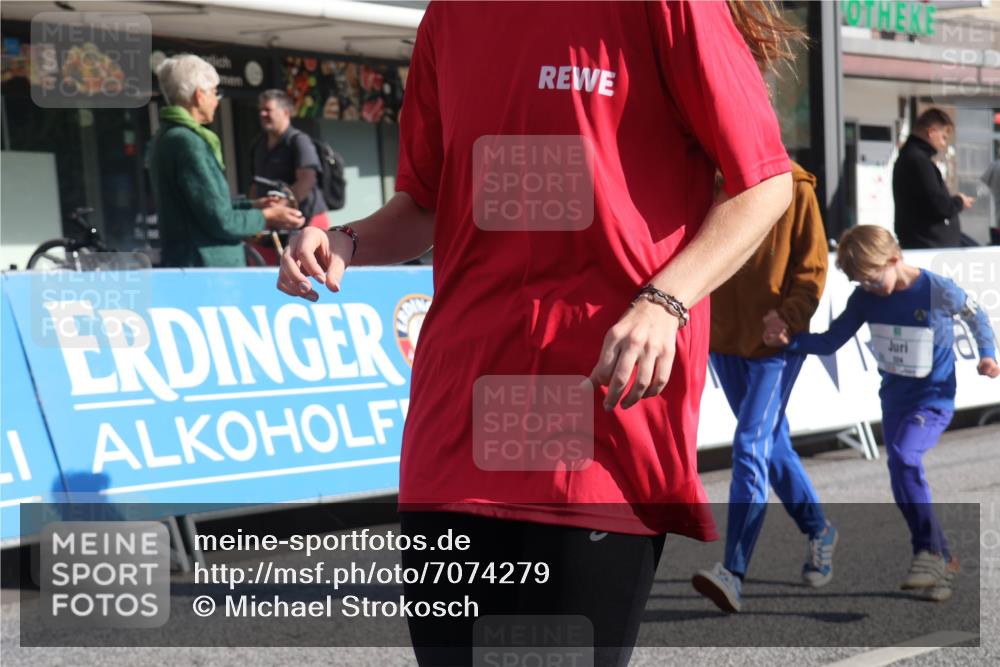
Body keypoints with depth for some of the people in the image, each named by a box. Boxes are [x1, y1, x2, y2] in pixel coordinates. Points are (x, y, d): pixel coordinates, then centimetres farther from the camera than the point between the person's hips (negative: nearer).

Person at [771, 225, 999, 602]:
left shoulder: (939, 291, -15)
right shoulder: (866, 298, -3)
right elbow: (830, 342, -4)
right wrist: (791, 341, -19)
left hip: (934, 398, -6)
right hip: (894, 398, 6)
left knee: (903, 456, -29)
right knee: (904, 486, 6)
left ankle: (929, 550, -20)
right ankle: (941, 562, 20)